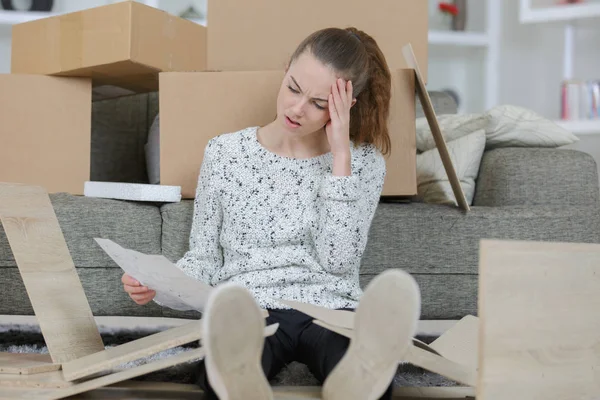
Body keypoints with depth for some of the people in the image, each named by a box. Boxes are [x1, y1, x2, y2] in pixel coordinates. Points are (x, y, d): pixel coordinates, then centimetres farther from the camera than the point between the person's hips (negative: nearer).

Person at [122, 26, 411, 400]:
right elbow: (205, 257, 15)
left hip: (332, 310, 0)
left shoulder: (364, 161, 9)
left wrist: (341, 155, -7)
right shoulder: (225, 152, 10)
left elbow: (338, 261, -5)